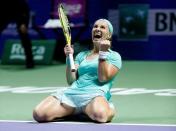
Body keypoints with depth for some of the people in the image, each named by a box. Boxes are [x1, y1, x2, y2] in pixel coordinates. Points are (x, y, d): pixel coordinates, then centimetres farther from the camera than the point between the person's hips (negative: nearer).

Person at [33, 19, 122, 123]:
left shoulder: (114, 56, 11)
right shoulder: (82, 55, 26)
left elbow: (103, 78, -6)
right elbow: (71, 81, 15)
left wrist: (103, 53, -9)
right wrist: (69, 58, 4)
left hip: (95, 95, -5)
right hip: (72, 92, 5)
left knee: (100, 115, -44)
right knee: (39, 114, -21)